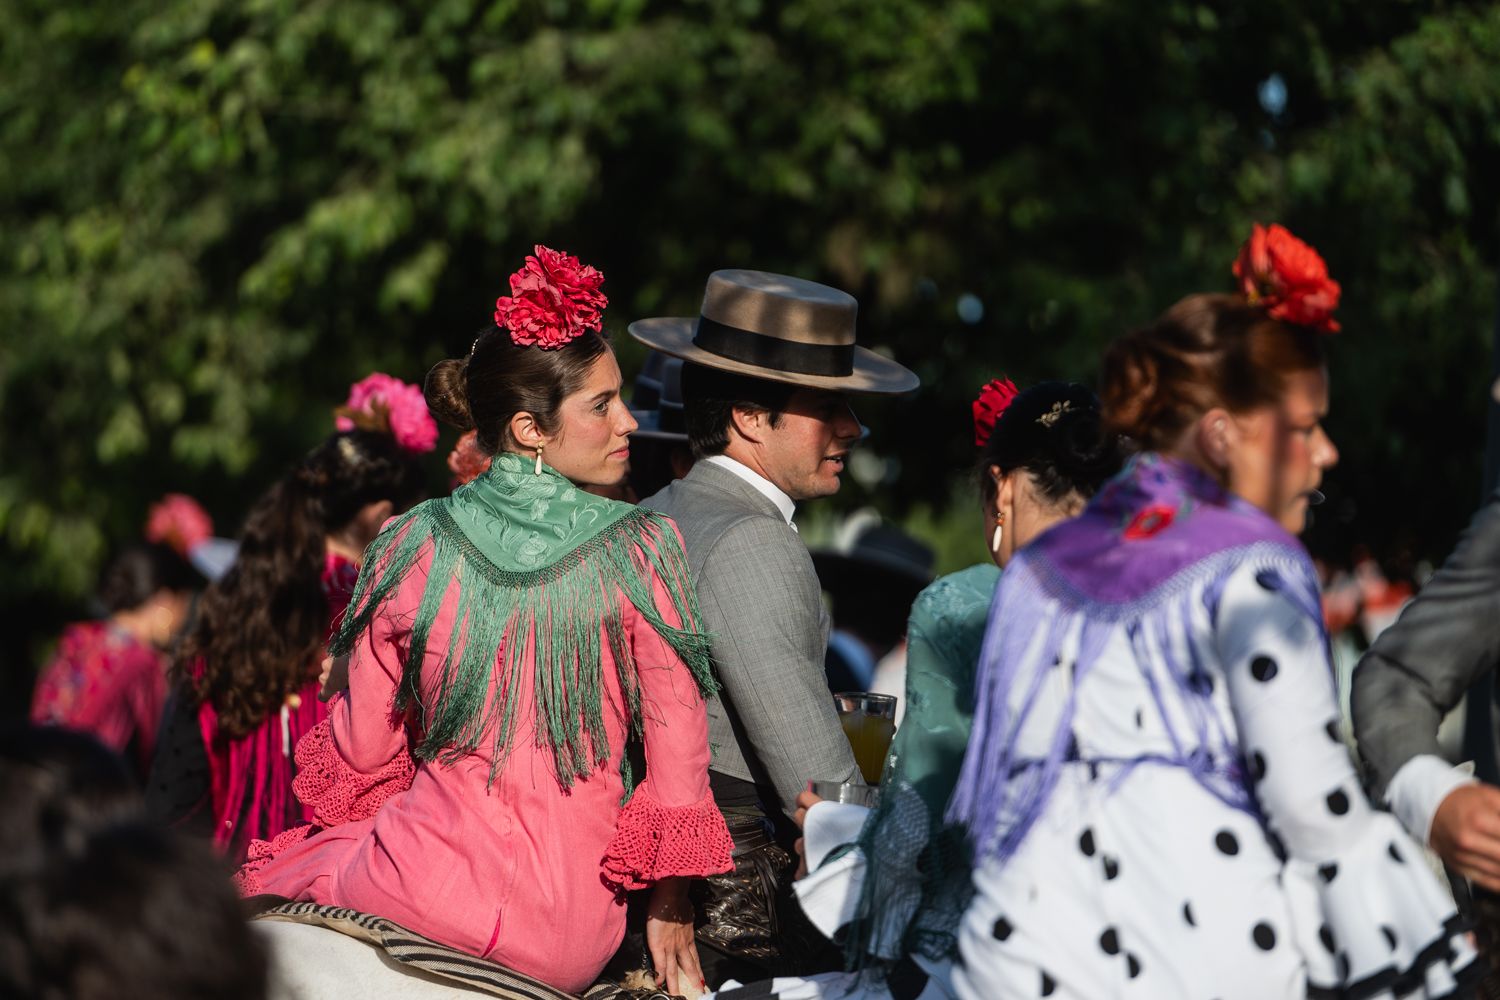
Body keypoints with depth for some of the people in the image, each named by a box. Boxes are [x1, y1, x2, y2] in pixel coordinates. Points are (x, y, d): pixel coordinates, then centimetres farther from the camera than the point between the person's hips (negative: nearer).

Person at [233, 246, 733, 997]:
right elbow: (677, 750, -5)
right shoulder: (641, 552, -7)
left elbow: (359, 752, 8)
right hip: (572, 935, 1)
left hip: (425, 894, 0)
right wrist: (672, 922, 5)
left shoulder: (413, 548, -2)